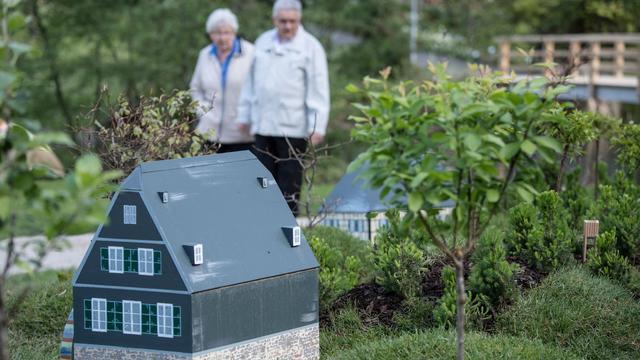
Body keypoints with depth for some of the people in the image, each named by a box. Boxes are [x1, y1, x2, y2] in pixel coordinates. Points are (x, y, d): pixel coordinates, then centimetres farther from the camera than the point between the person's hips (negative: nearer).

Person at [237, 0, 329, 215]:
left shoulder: (310, 47, -1)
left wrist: (317, 128, -11)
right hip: (263, 125, 5)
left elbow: (319, 90, -5)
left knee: (289, 187, -2)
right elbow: (251, 82, 21)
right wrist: (244, 115, 20)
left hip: (293, 130, -4)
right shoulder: (263, 42, 14)